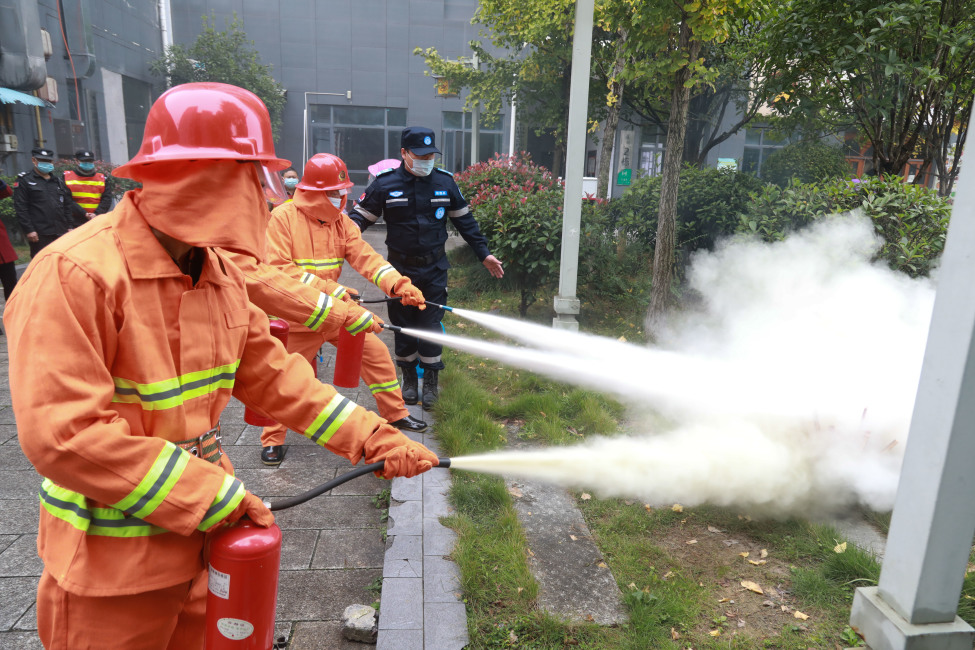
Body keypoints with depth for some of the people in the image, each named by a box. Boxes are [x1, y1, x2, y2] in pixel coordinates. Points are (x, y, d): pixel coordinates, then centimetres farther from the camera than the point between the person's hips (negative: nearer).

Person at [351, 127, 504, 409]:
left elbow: (465, 221, 11)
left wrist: (484, 253, 11)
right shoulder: (386, 183, -5)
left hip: (434, 269, 0)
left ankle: (431, 381, 17)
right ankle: (409, 377, 27)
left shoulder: (445, 182, 1)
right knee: (403, 325, 9)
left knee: (431, 325, 1)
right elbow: (360, 217, 0)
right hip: (399, 269, 0)